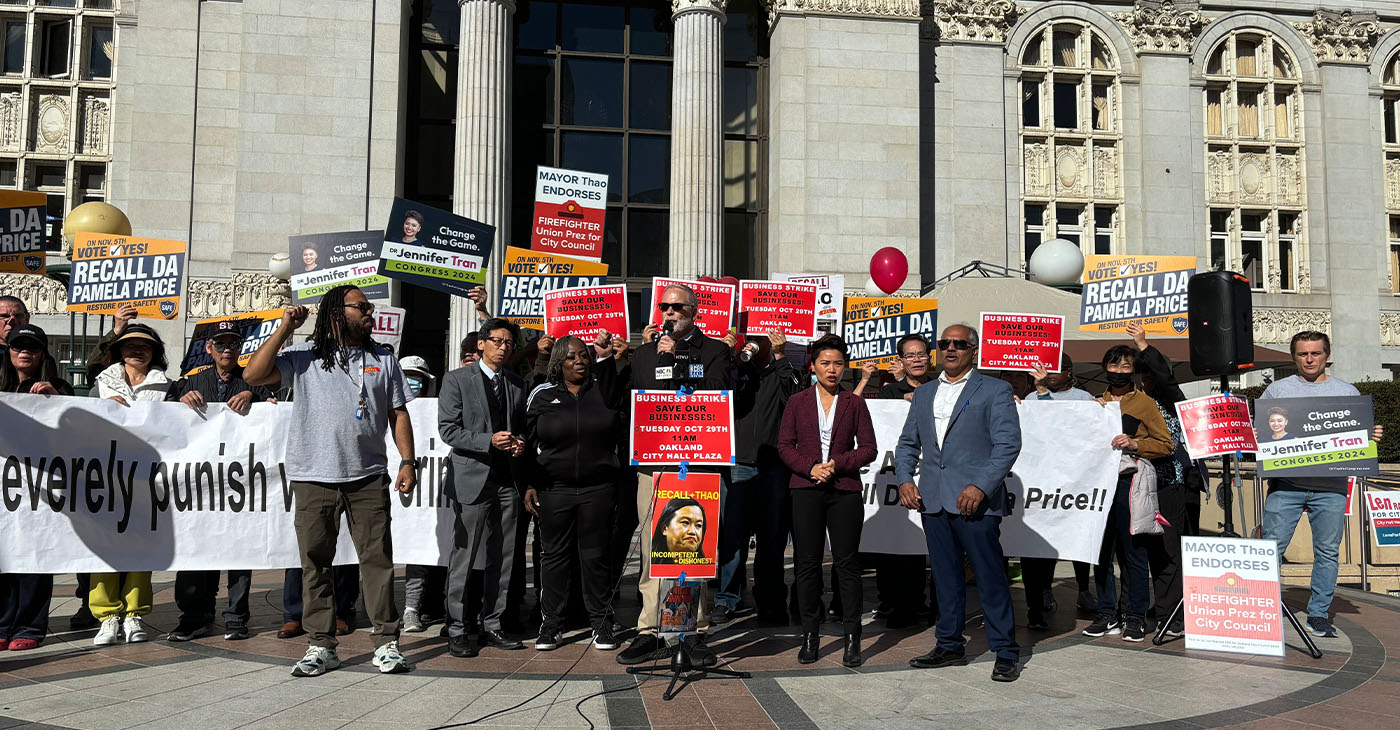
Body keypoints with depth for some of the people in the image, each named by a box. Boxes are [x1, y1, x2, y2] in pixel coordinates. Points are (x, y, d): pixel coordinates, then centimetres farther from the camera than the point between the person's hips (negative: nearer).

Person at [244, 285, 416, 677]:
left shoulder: (383, 361, 13)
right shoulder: (303, 357, 7)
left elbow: (398, 414, 12)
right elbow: (253, 375, -4)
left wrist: (408, 461, 2)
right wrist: (284, 329, -6)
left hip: (368, 476, 1)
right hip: (314, 478, -1)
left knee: (377, 558, -1)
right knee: (315, 562, 5)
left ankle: (386, 641, 6)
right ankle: (321, 644, 15)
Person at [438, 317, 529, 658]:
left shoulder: (516, 383, 14)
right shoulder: (457, 379, 0)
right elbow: (448, 429, -6)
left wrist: (519, 443, -1)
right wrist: (489, 441, -17)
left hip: (507, 480, 5)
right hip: (472, 478, -5)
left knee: (502, 558, 8)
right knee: (464, 557, -2)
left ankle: (492, 624, 18)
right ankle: (457, 630, 8)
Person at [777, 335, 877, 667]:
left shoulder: (855, 403, 9)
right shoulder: (797, 402, 9)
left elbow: (868, 448, 5)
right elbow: (785, 446, 5)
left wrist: (838, 464, -10)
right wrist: (811, 467, -11)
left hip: (844, 489, 0)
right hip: (806, 490, 1)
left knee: (847, 562, -1)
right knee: (807, 563, 3)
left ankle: (852, 638, 7)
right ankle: (809, 636, 13)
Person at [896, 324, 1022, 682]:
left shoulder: (995, 390, 1)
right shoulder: (923, 394, 18)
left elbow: (1008, 444, -7)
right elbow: (907, 443, 20)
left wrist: (980, 487, -17)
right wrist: (904, 479, 2)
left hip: (975, 500, -5)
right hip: (933, 501, 5)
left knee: (990, 577, -2)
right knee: (945, 577, 11)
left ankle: (1006, 653, 9)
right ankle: (950, 645, 22)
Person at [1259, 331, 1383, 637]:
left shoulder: (1347, 392, 13)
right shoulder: (1277, 389, 10)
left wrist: (1373, 436, -6)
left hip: (1331, 487, 1)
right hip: (1286, 484, -1)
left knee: (1327, 552, 5)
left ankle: (1319, 614, 15)